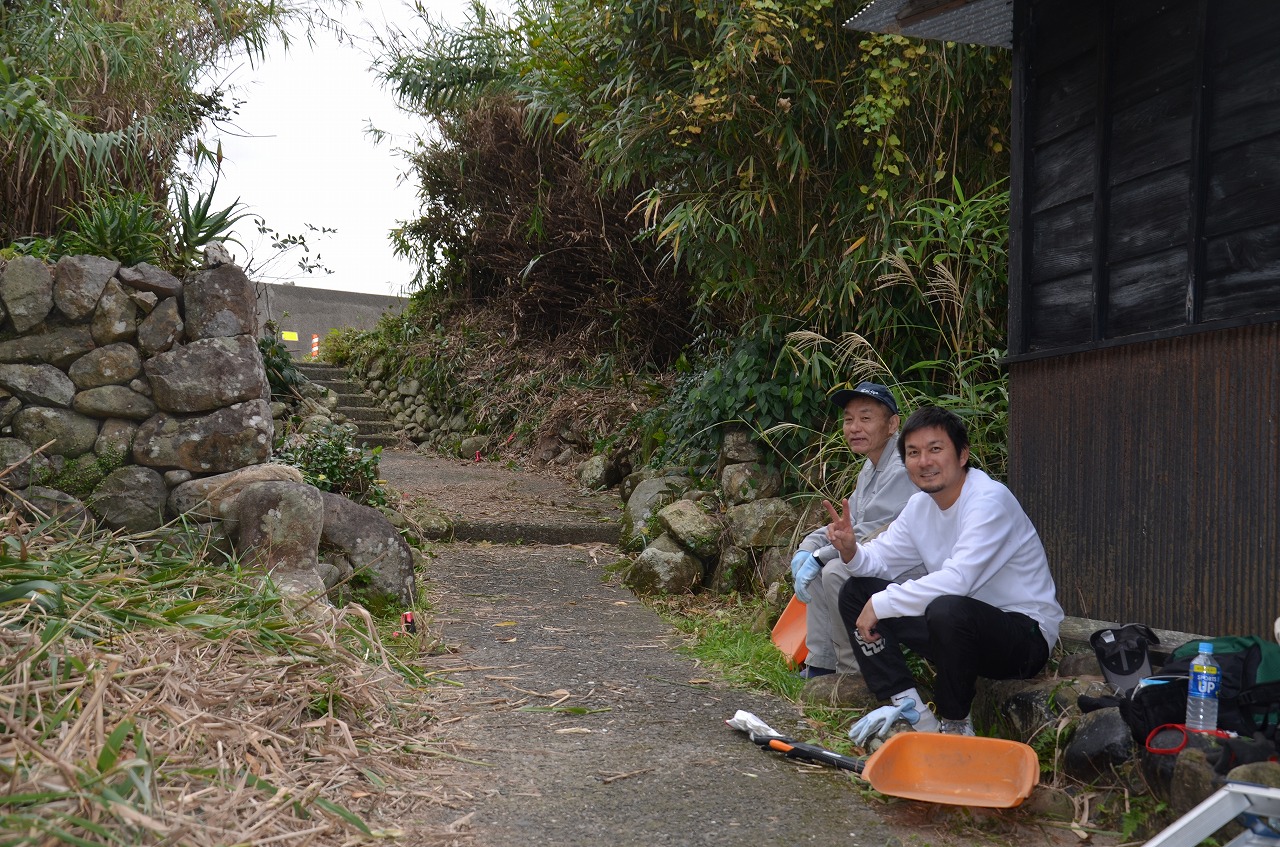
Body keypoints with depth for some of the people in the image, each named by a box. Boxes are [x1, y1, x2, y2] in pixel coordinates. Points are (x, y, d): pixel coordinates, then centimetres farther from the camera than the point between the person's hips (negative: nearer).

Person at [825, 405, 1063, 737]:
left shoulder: (990, 500, -22)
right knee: (855, 592, 0)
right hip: (959, 626, 8)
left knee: (947, 610, -40)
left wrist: (881, 604, -26)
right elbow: (881, 558, 8)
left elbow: (957, 580, -33)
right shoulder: (920, 505, 5)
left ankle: (955, 723, -13)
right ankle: (907, 706, -3)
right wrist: (851, 551, -16)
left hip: (1026, 636, -8)